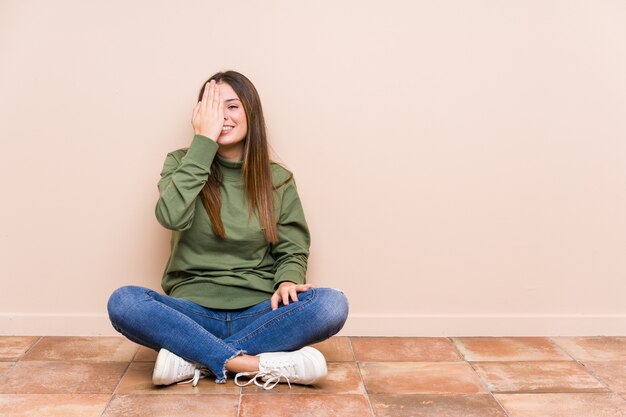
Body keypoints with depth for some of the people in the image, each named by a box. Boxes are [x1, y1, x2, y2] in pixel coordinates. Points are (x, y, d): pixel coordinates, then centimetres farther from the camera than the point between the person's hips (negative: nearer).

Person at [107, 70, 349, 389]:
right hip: (193, 312, -1)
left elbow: (292, 251, 7)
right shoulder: (182, 163, 3)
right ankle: (260, 365, -29)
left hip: (258, 313, 1)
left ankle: (194, 358, -23)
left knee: (333, 305, -27)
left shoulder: (278, 179, 5)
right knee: (122, 302, -29)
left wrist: (287, 282, -16)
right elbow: (172, 217, -17)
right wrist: (203, 142, -14)